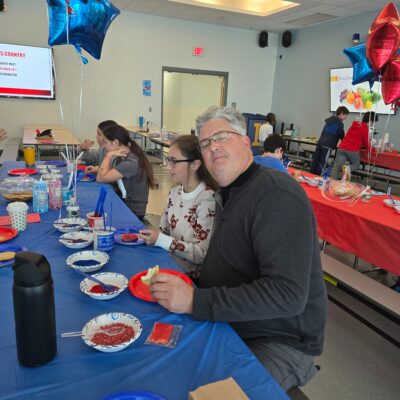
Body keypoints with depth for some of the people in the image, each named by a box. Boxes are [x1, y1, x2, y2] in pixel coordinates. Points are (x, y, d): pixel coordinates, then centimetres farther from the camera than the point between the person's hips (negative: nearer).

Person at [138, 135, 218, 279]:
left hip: (190, 277, -6)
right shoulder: (175, 192, 4)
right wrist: (150, 236, -6)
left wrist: (160, 240, -22)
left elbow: (203, 254, -20)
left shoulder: (208, 200, -19)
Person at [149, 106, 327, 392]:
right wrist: (184, 287, -2)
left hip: (282, 342, -7)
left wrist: (196, 301, -30)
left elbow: (288, 296, -31)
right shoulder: (227, 194, 8)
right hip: (228, 323, 8)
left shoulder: (277, 194, -23)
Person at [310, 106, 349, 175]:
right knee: (322, 163, -6)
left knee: (315, 161, 8)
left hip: (320, 142, 8)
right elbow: (342, 136, 2)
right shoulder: (339, 123, -4)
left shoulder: (329, 120, 20)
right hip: (328, 146, -8)